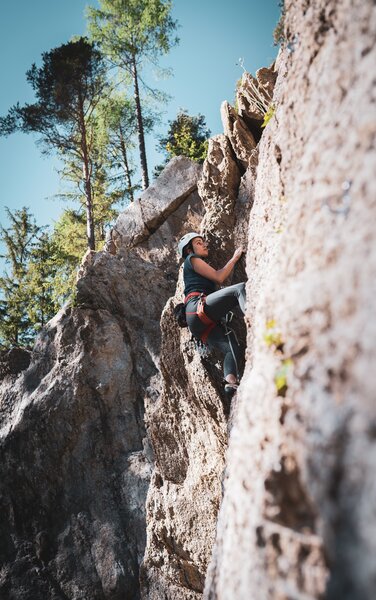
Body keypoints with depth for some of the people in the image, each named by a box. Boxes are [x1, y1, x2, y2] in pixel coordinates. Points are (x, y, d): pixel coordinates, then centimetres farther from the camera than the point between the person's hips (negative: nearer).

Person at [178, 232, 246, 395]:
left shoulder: (201, 264, 41)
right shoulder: (191, 259, 13)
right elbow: (219, 278, 5)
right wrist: (235, 257, 14)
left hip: (200, 323, 9)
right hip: (198, 308, -9)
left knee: (232, 349, -11)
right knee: (241, 288, -23)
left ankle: (230, 381, -33)